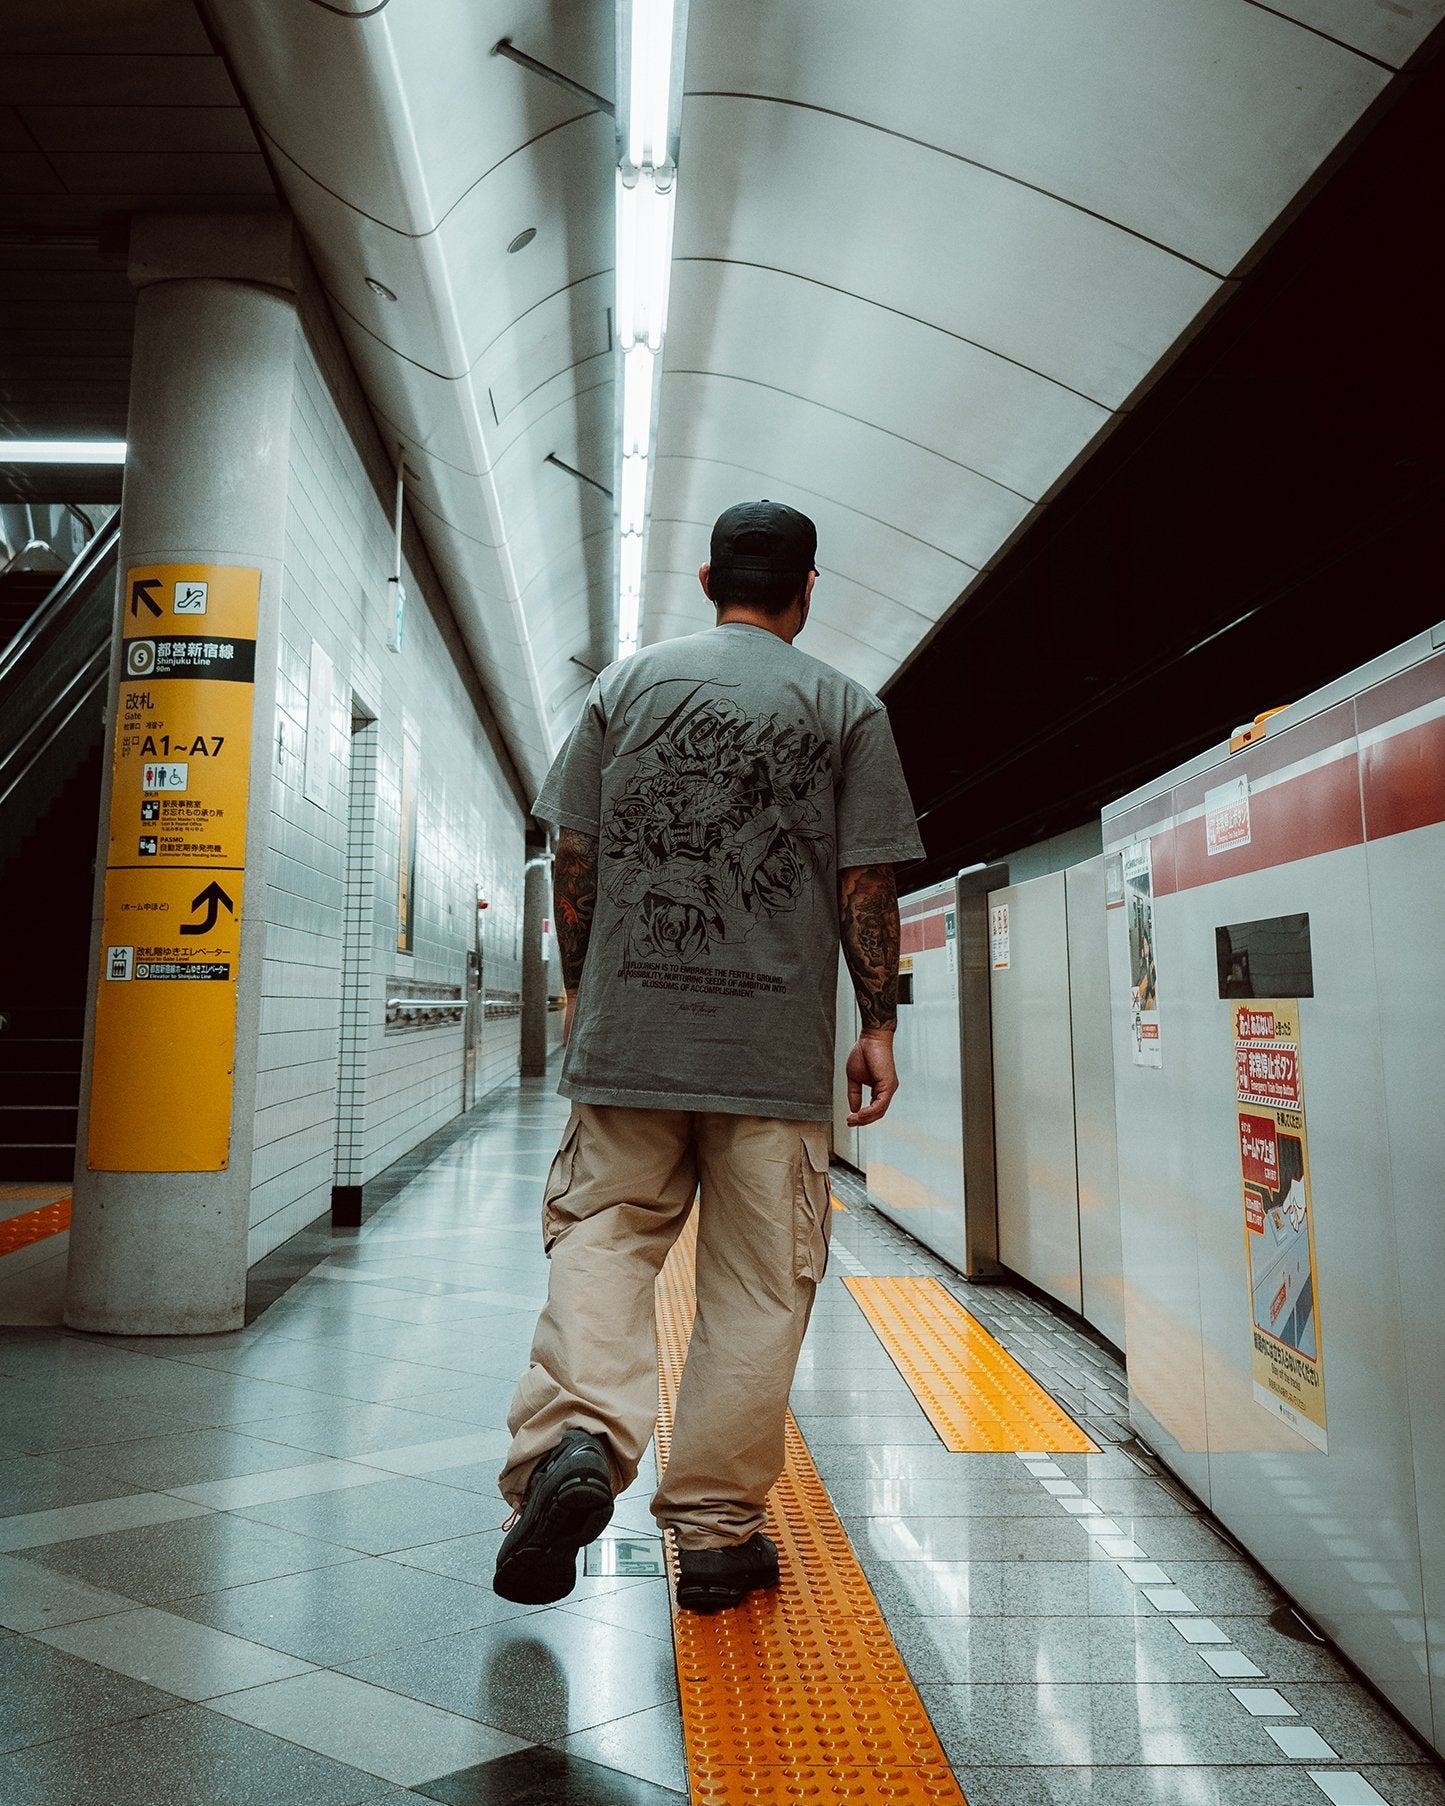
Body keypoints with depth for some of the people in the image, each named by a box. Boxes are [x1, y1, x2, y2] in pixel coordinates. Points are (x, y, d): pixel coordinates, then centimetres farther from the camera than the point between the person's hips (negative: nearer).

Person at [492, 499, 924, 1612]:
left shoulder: (628, 683, 9)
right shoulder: (848, 707, 5)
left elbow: (574, 861, 7)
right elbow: (866, 886, 0)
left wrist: (581, 989, 18)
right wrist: (879, 1025, 7)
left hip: (628, 1030, 1)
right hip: (781, 1048, -1)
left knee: (601, 1234, 12)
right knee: (757, 1288, 7)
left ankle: (577, 1436, -10)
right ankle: (718, 1532, 17)